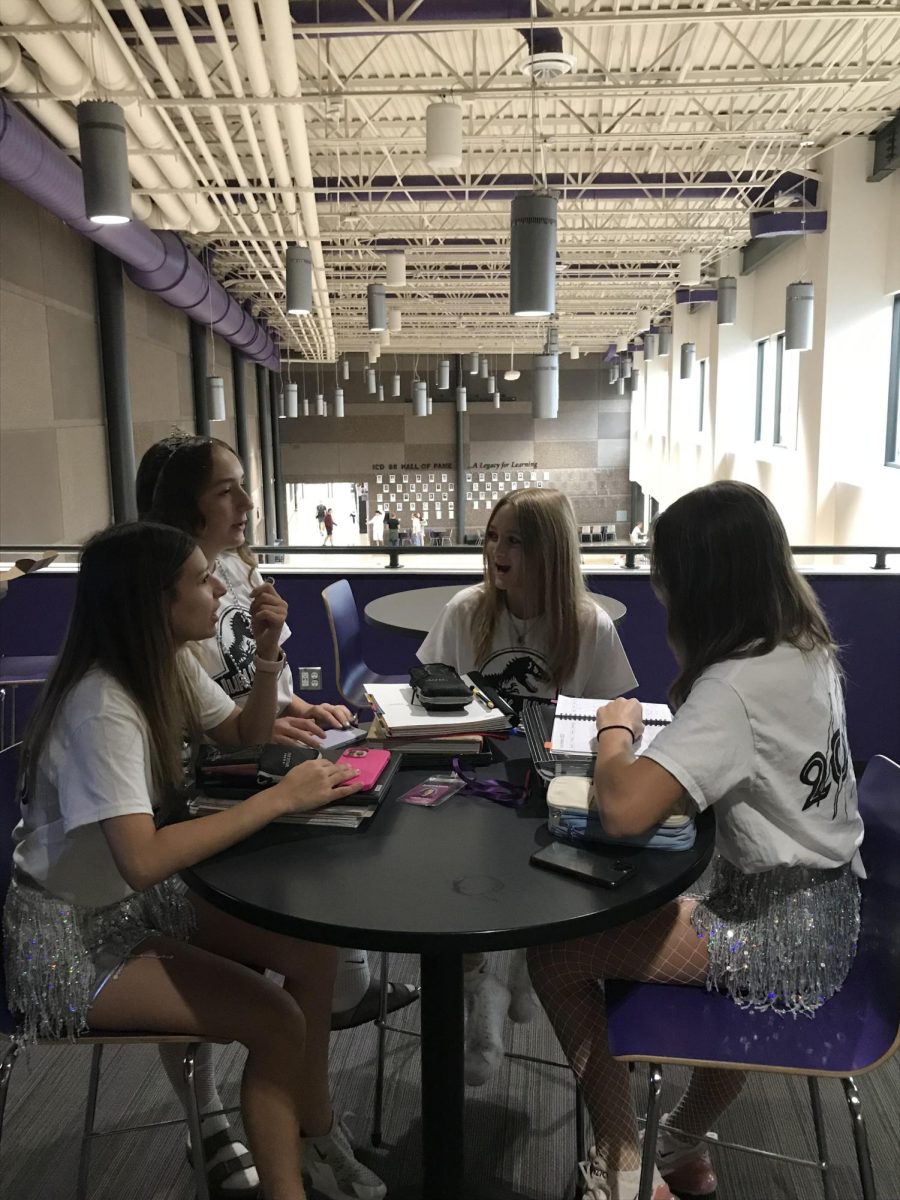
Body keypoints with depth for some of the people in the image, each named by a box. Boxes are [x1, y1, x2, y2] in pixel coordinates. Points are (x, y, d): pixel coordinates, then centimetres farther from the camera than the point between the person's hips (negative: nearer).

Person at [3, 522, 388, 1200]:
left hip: (141, 901, 8)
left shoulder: (171, 663, -4)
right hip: (71, 938, -8)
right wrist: (281, 797, -33)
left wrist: (268, 653, -7)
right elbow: (143, 859, -38)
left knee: (313, 951, -4)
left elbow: (242, 735, 10)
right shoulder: (102, 709, -30)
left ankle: (316, 1132, 17)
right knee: (276, 1021, -16)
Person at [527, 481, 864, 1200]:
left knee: (552, 958, -2)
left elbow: (624, 811, -36)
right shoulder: (808, 647, -1)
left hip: (781, 939, -9)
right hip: (827, 909, 9)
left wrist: (616, 729, -16)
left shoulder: (735, 687, -29)